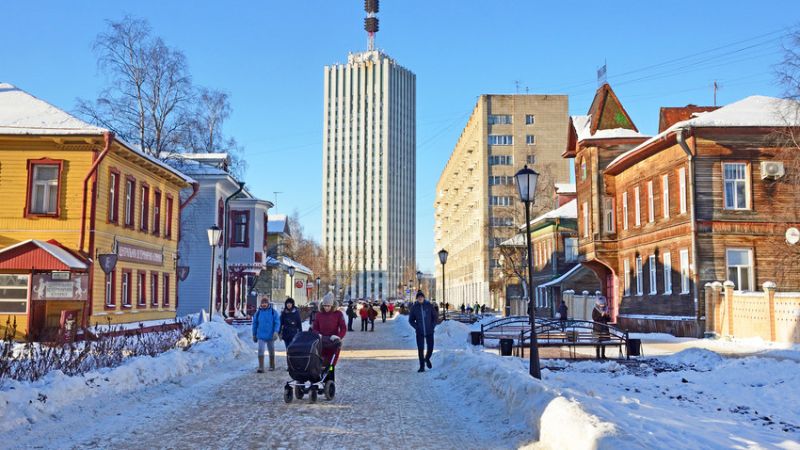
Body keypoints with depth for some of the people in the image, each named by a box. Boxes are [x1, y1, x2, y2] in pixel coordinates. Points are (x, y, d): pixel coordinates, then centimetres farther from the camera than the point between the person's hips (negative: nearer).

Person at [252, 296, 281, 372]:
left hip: (270, 336, 0)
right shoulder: (258, 312, 2)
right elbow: (254, 324, 10)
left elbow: (277, 322, -8)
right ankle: (261, 367, -14)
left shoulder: (273, 312, -4)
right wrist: (254, 335, 11)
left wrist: (276, 332, -22)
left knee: (271, 351, 12)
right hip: (261, 336, 1)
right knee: (260, 350, -13)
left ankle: (272, 366, 27)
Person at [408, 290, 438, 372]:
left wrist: (432, 326, -5)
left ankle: (427, 359, 35)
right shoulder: (414, 307, -2)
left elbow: (435, 317, 4)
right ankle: (422, 366, 7)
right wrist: (416, 327, -6)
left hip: (429, 332, 0)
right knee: (420, 349, -4)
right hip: (419, 332, 0)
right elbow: (411, 320, 6)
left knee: (430, 348, 4)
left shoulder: (429, 305, -3)